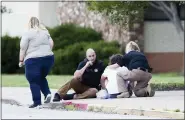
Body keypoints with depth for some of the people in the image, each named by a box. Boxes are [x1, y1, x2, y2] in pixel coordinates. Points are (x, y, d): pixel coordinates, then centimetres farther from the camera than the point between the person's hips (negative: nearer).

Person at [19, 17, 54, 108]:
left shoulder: (27, 34, -3)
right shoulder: (45, 32, 14)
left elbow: (23, 48, -6)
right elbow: (51, 44, 14)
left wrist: (21, 60, 0)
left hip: (33, 60, -6)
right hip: (48, 58, 6)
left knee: (34, 81, 1)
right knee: (42, 77, 24)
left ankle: (37, 101, -5)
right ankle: (47, 93, 3)